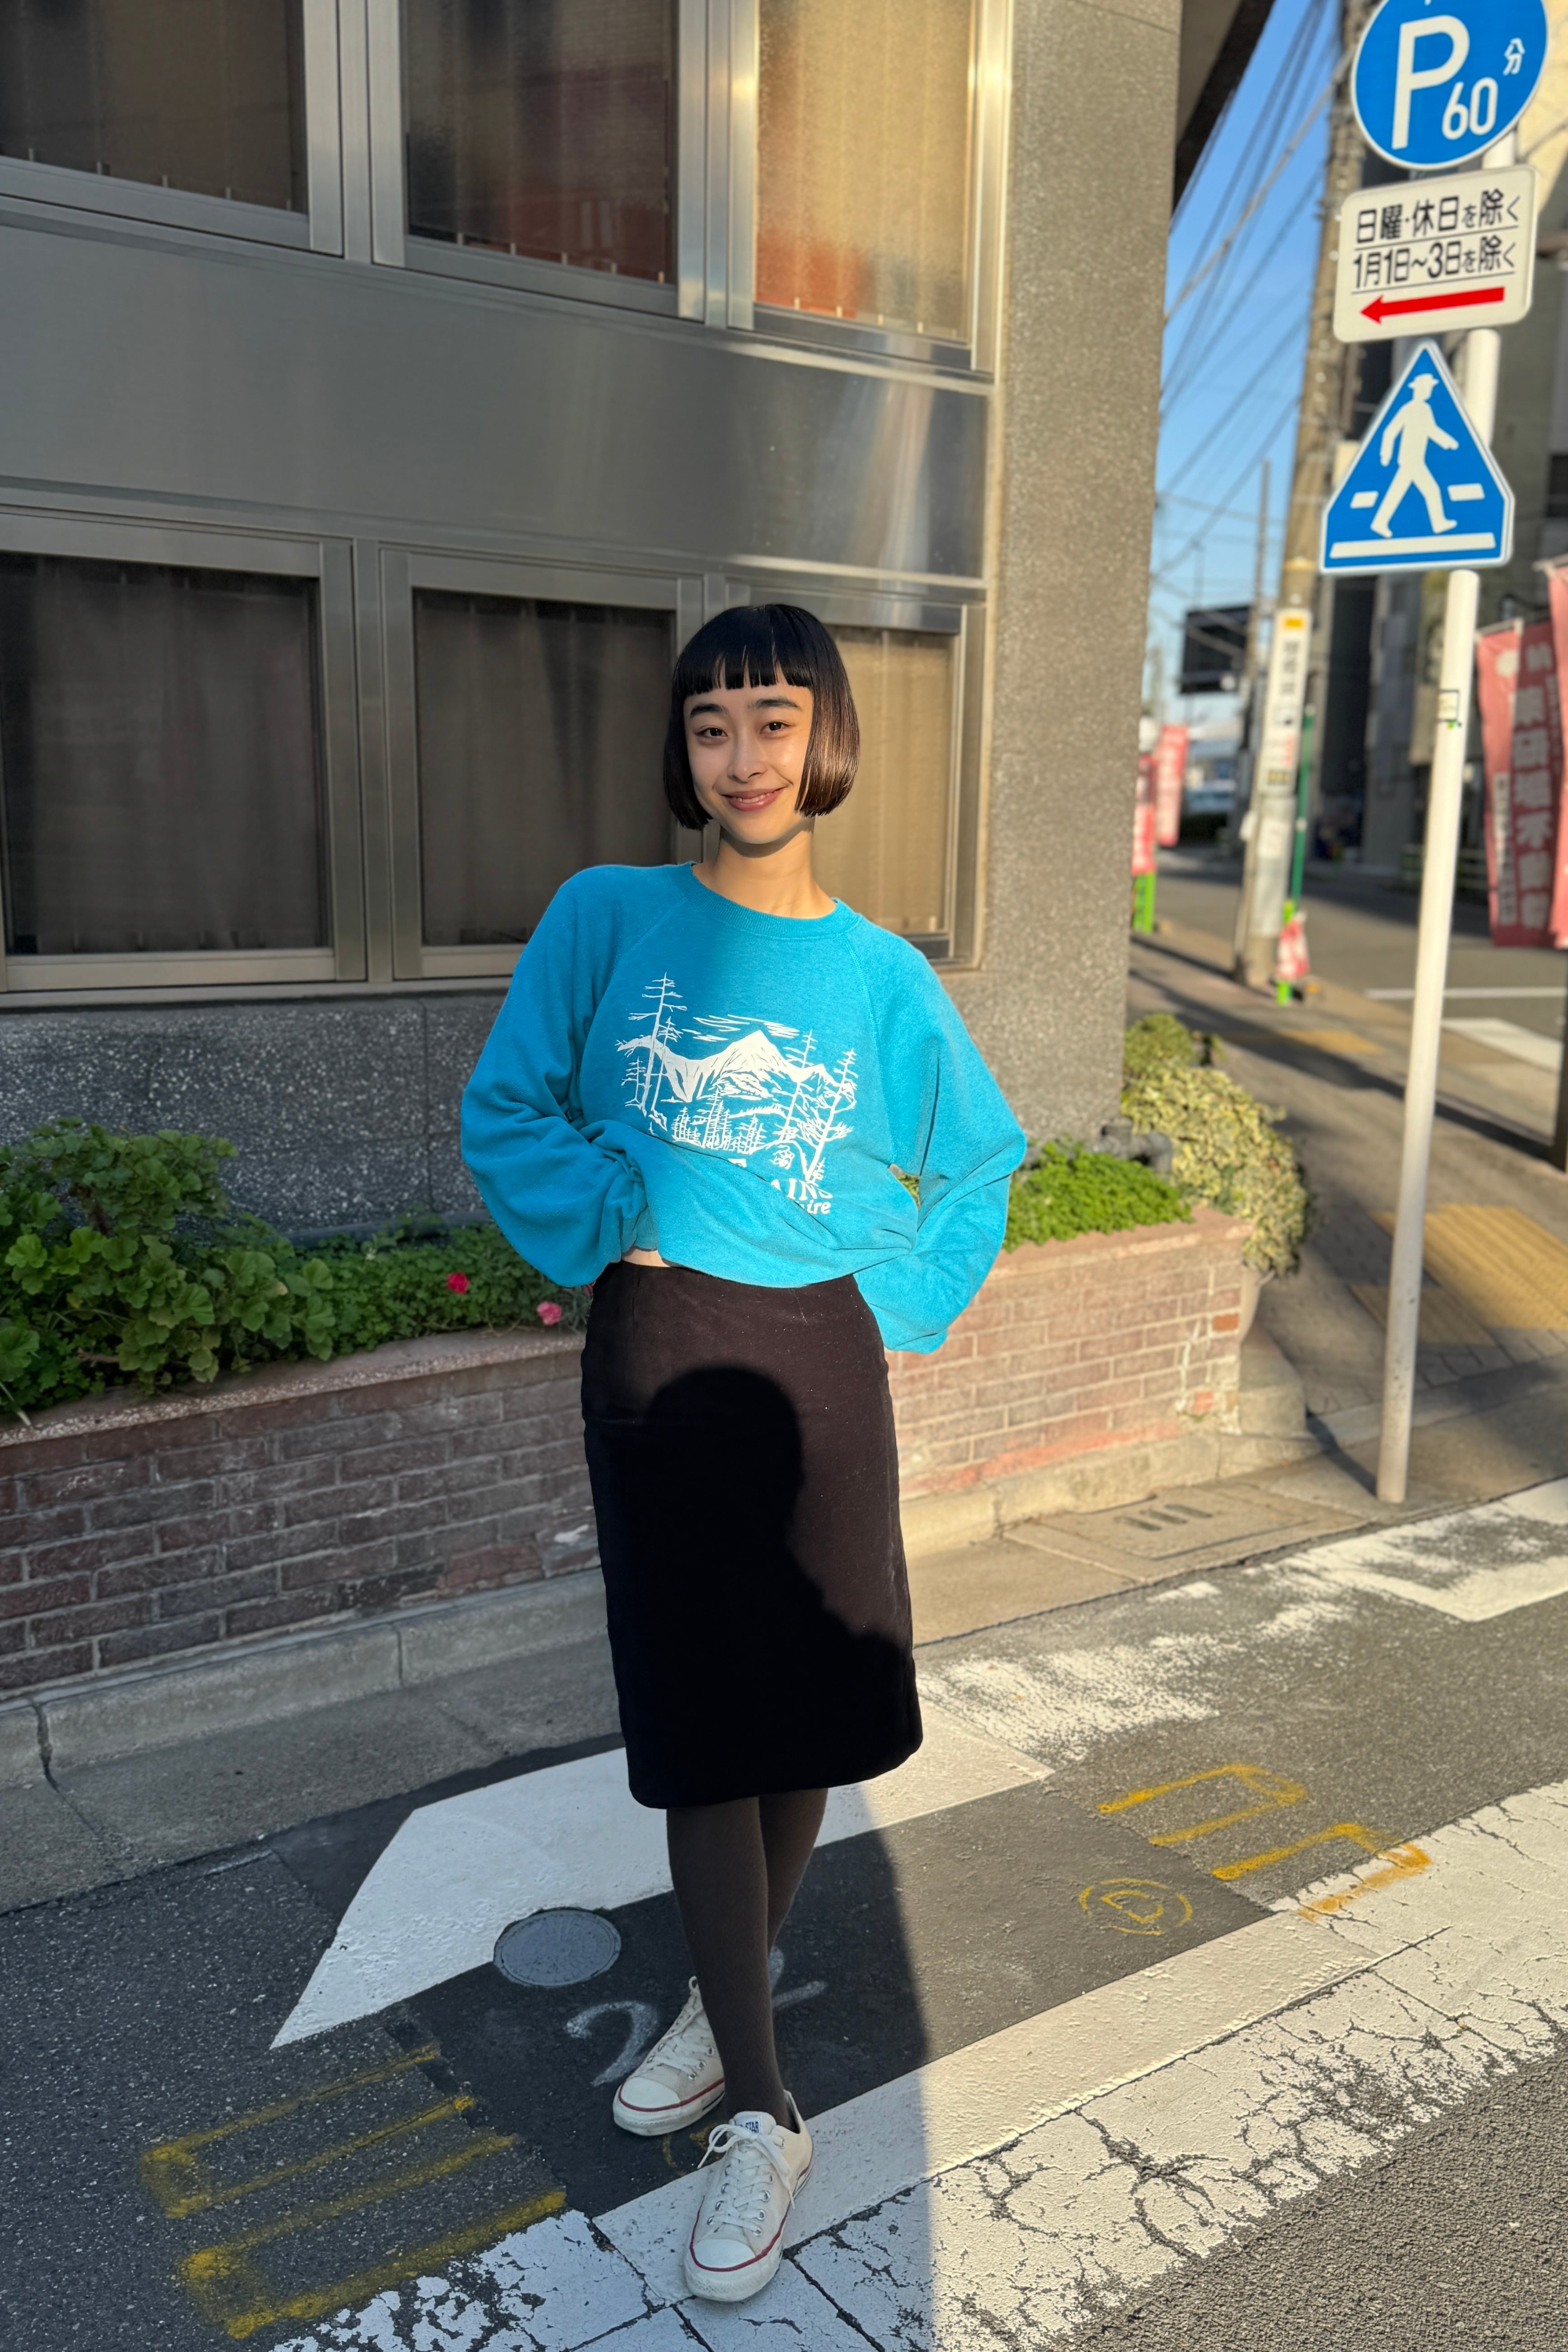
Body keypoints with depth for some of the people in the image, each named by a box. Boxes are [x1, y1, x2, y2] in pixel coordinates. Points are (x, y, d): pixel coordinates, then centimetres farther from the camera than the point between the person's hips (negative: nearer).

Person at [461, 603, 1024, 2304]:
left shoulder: (882, 976, 2)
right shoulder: (605, 919, -3)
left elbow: (977, 1167, 14)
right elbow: (504, 1114, 0)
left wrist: (902, 1303, 3)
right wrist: (611, 1224, -12)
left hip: (820, 1361, 2)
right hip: (656, 1354, -2)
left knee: (815, 1716, 10)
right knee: (703, 1730, 1)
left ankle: (733, 1997, 36)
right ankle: (762, 2113, 15)